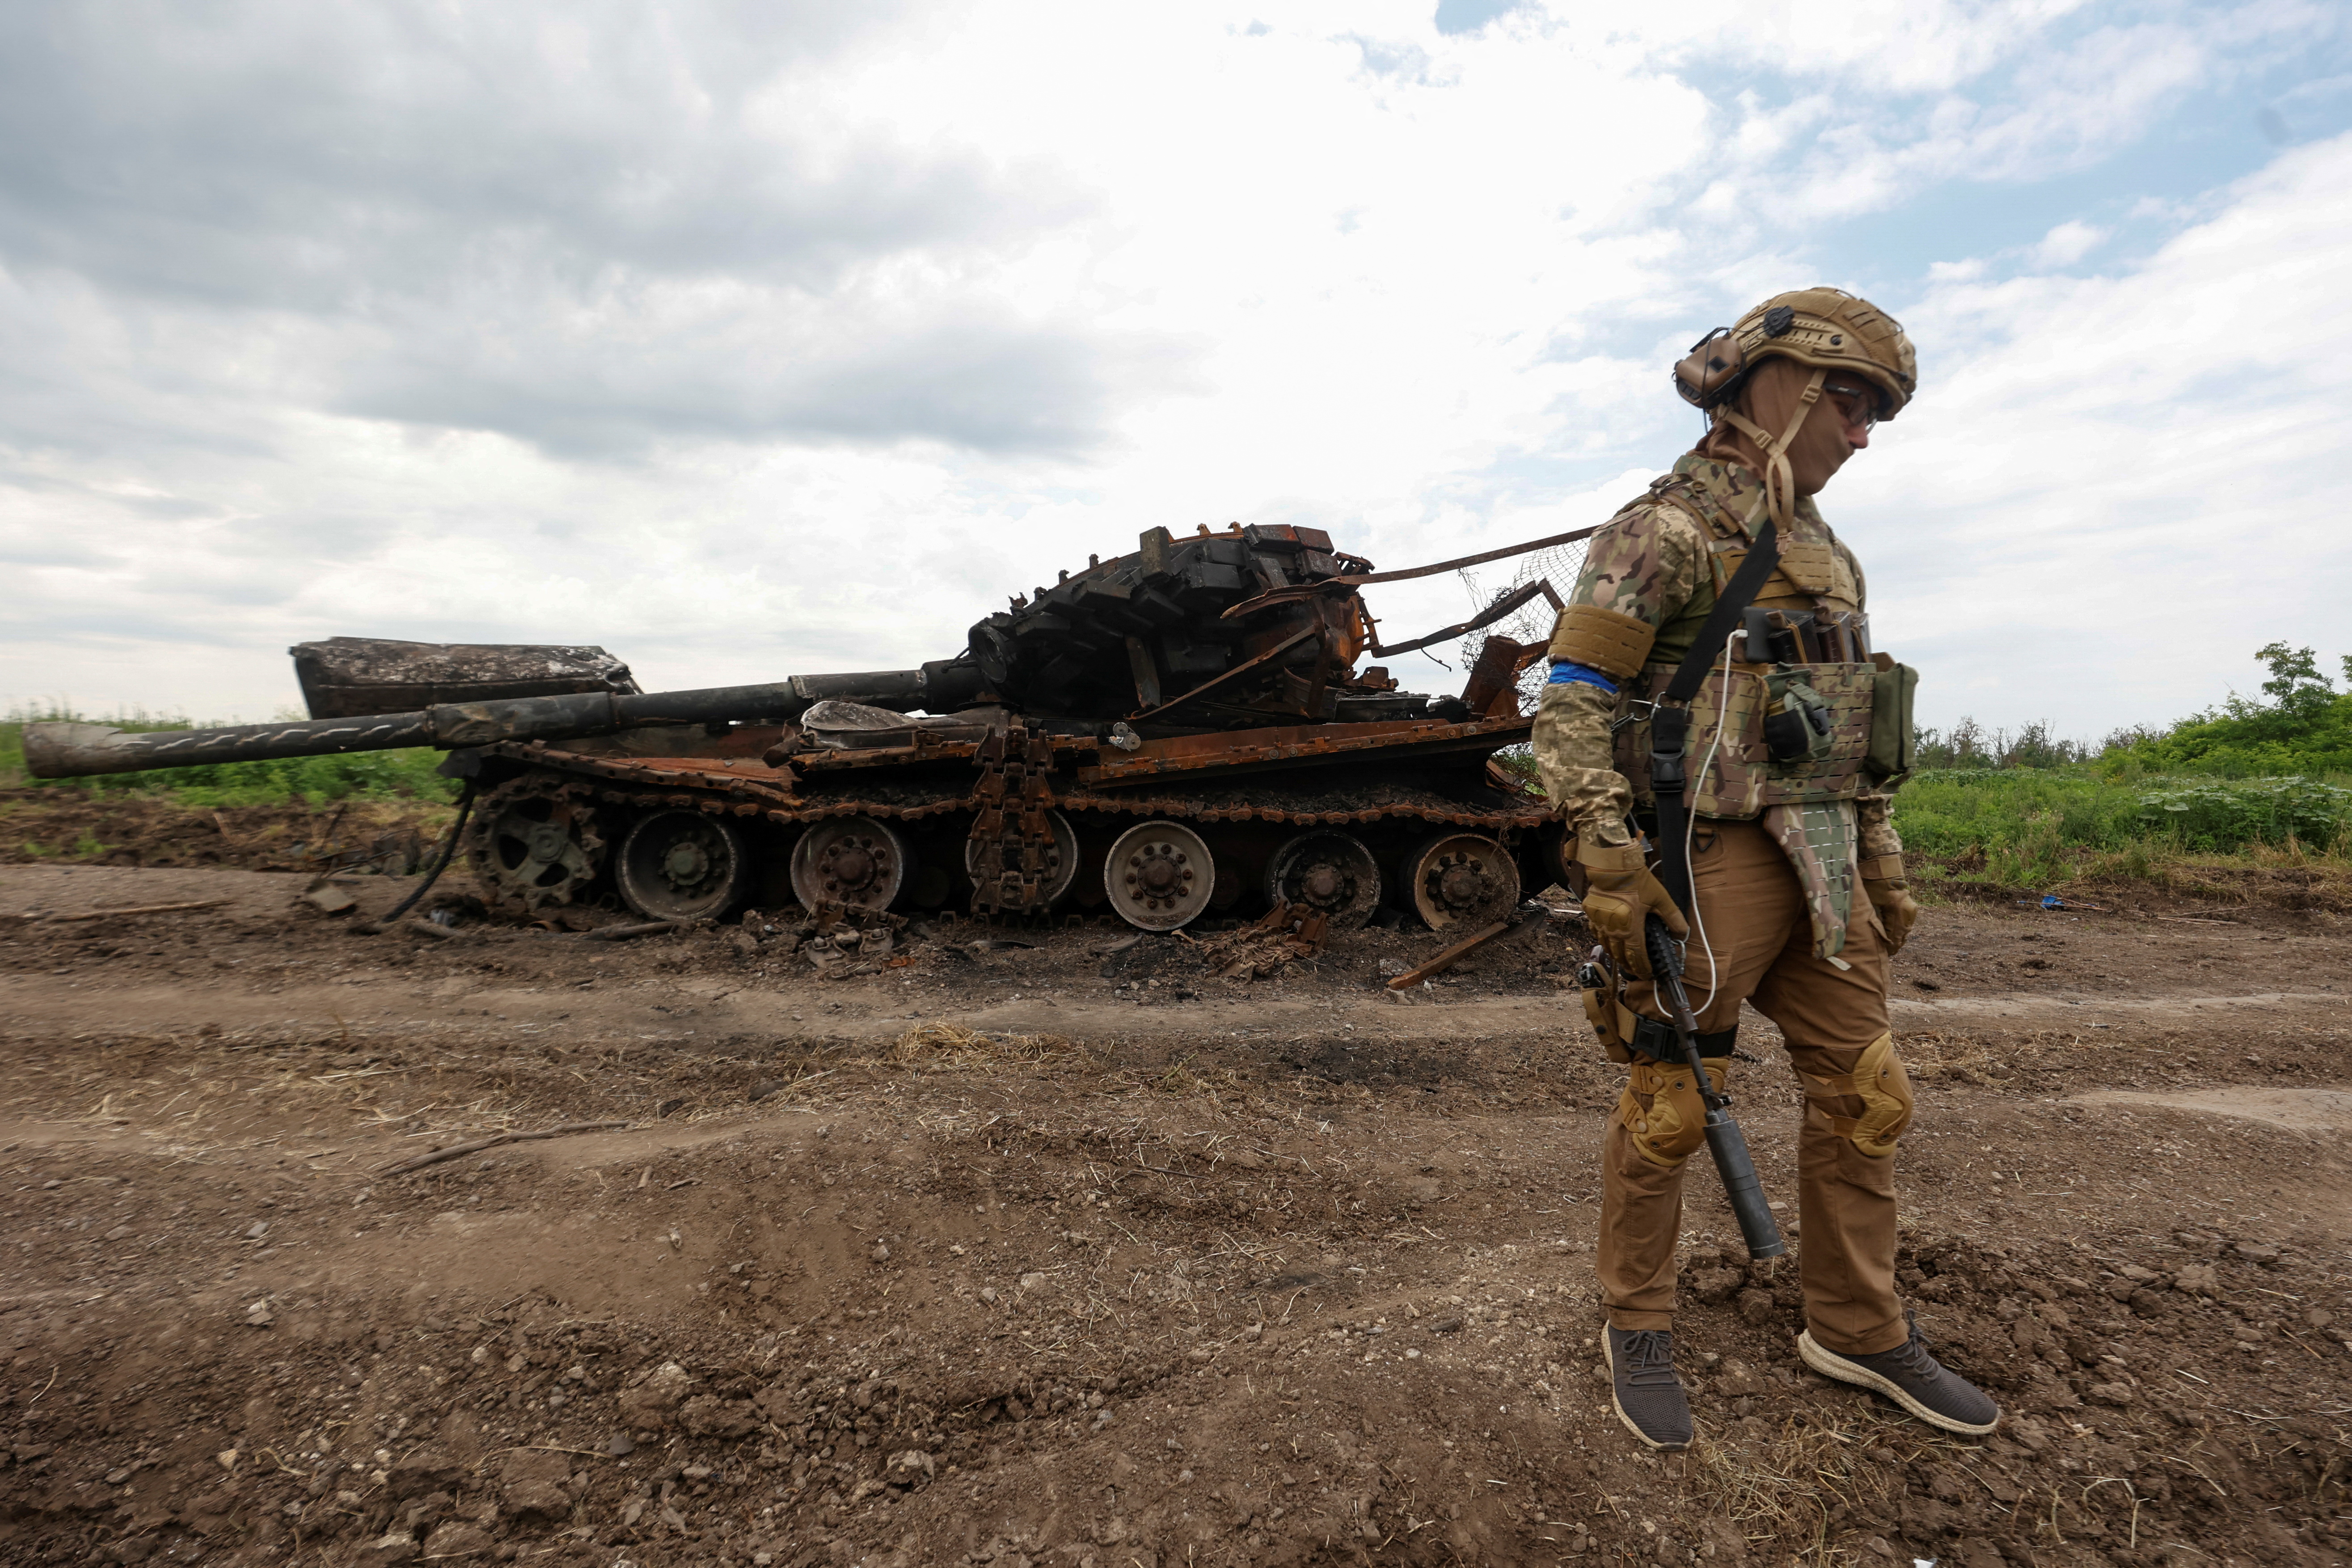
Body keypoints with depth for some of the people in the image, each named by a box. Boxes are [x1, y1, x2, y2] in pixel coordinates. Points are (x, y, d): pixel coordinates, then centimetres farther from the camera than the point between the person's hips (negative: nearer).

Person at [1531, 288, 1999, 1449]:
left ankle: (1856, 1332, 30)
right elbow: (1572, 705, -15)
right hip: (1706, 858, -8)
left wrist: (1883, 869, 20)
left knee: (1866, 1097, 12)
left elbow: (1856, 728, 24)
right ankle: (1639, 1331, 19)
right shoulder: (1664, 530, -7)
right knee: (1669, 1105, 0)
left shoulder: (1825, 553, 20)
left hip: (1820, 864, 9)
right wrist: (1610, 861, -23)